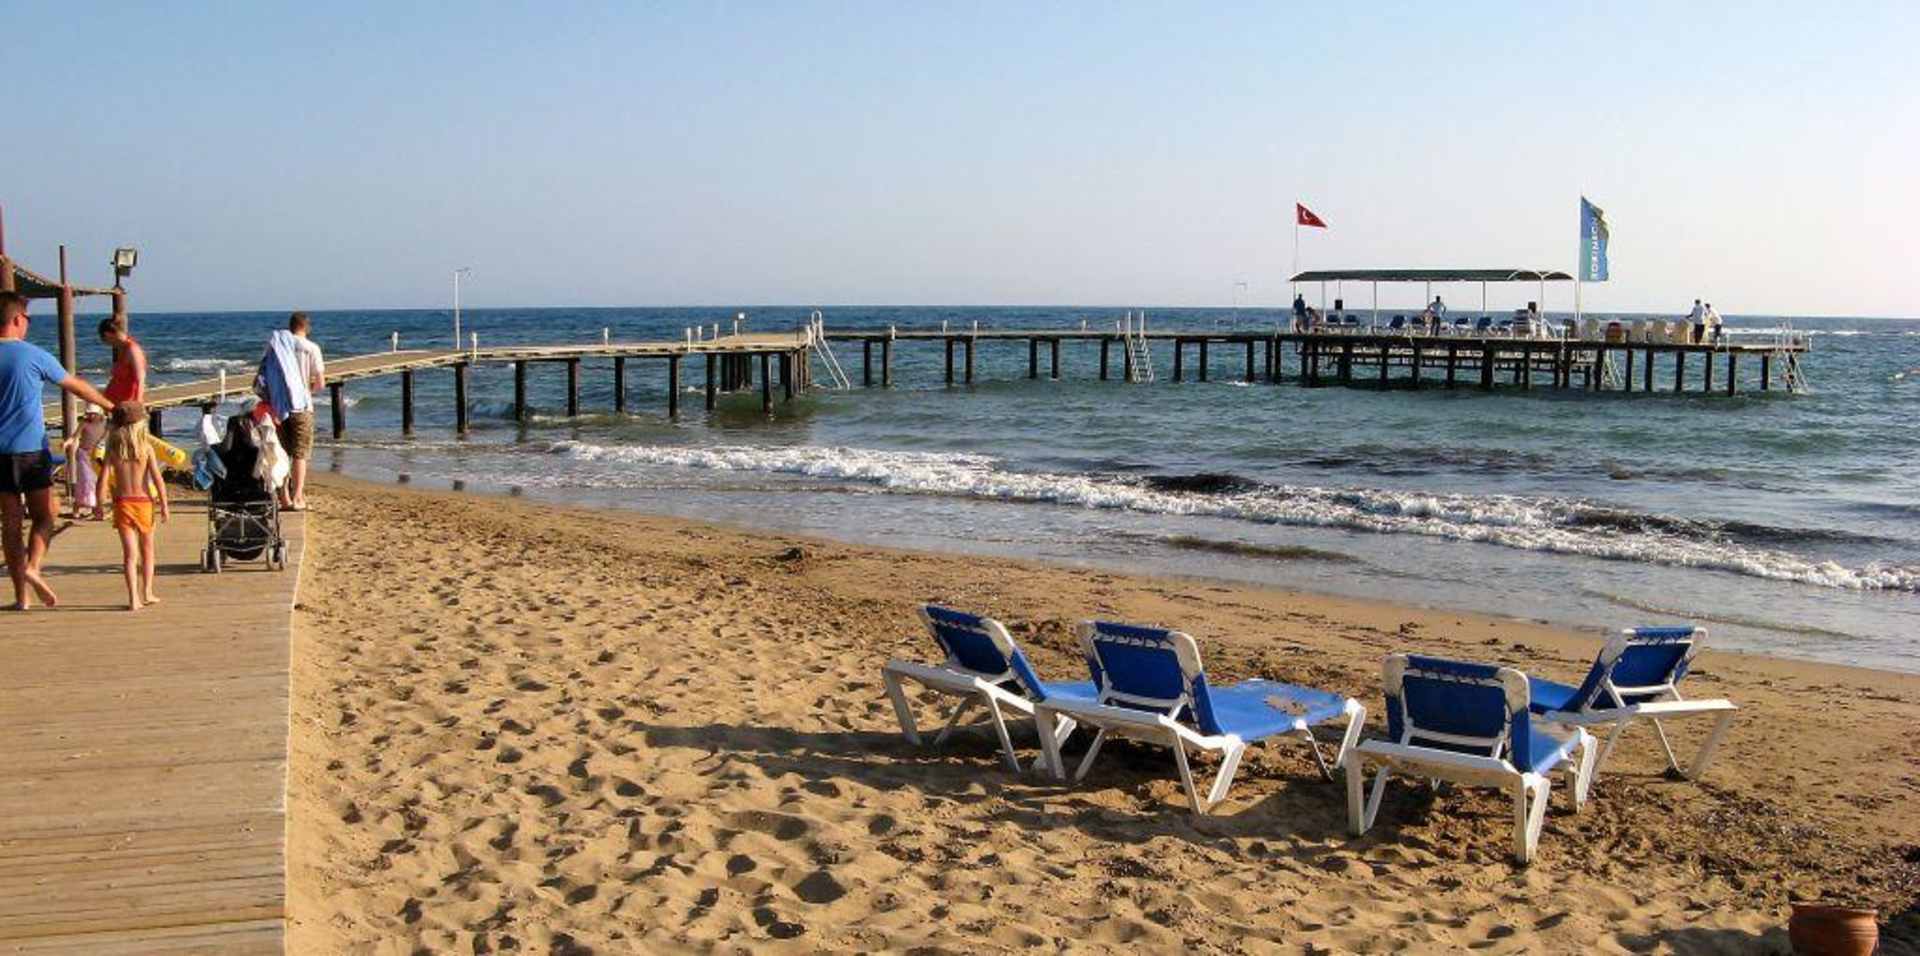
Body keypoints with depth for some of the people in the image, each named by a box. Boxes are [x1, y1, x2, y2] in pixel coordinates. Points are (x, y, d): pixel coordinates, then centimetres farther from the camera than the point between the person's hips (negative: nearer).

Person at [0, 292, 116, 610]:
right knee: (44, 515, 9)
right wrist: (109, 404, 21)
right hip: (31, 450, -3)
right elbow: (76, 386, 6)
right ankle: (33, 567, -15)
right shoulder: (33, 355, -5)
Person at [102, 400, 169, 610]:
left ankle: (134, 599, -6)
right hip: (143, 501, -1)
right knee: (147, 549, 17)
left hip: (122, 503, 1)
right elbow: (158, 479, -8)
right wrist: (164, 505, -2)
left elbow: (104, 480, -4)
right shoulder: (146, 448, -5)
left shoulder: (113, 449, -1)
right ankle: (147, 593, 22)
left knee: (129, 553, 1)